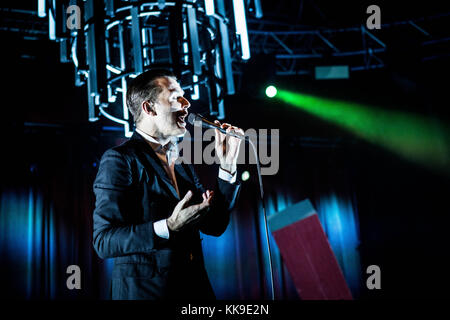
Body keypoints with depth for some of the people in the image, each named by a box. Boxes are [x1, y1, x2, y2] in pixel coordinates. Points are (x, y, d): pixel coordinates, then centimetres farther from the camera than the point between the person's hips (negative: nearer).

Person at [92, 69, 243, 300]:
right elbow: (104, 241, -16)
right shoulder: (119, 159, -10)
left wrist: (227, 165, 1)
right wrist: (169, 227, -26)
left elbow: (215, 225, 8)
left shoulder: (182, 162, 12)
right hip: (145, 291, -6)